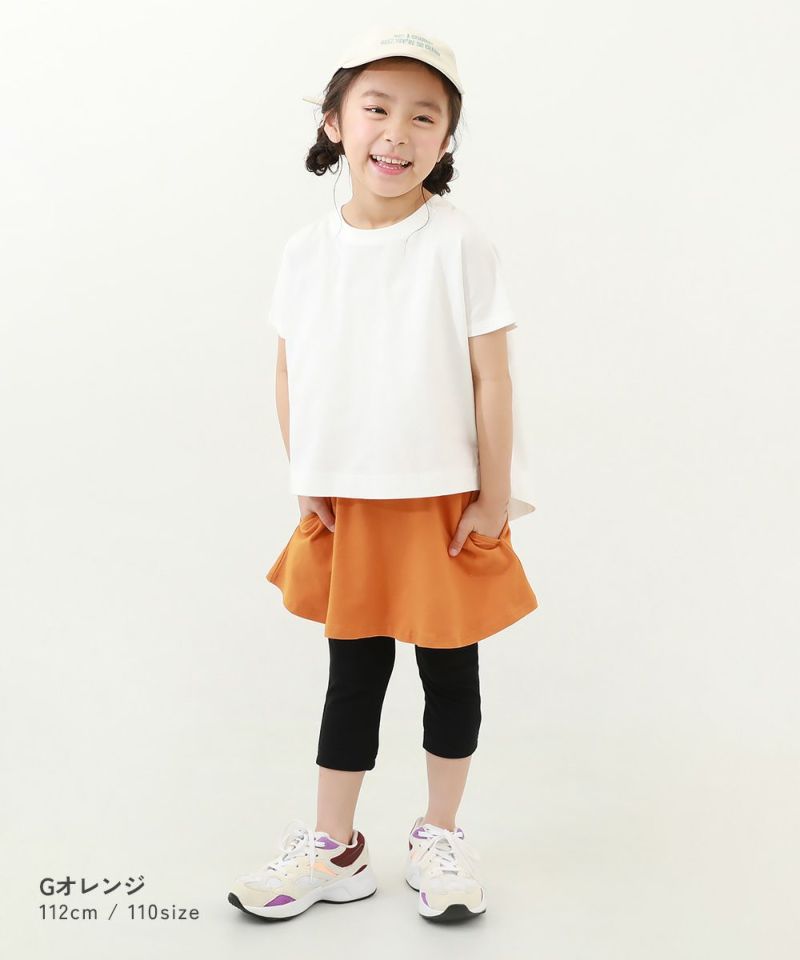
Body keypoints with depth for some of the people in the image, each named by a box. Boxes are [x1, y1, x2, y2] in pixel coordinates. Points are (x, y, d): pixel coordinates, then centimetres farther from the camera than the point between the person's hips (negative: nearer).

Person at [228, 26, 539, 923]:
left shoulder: (460, 244, -10)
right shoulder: (307, 249, 0)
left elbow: (492, 378, -9)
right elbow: (291, 377, 5)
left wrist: (494, 499, -8)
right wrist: (307, 484, 1)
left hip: (446, 504, -2)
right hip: (346, 508, 3)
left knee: (450, 671, 11)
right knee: (352, 672, 13)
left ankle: (439, 835, 32)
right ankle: (332, 848, 28)